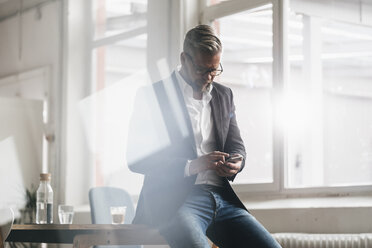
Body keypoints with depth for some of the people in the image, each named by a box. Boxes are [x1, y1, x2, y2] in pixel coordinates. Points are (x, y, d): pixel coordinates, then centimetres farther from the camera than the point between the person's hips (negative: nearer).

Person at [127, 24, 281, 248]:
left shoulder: (224, 95, 20)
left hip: (221, 196, 6)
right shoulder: (151, 96, 2)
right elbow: (136, 159, -4)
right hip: (173, 202, -5)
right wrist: (191, 166, -15)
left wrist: (236, 163, -3)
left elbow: (237, 146, 24)